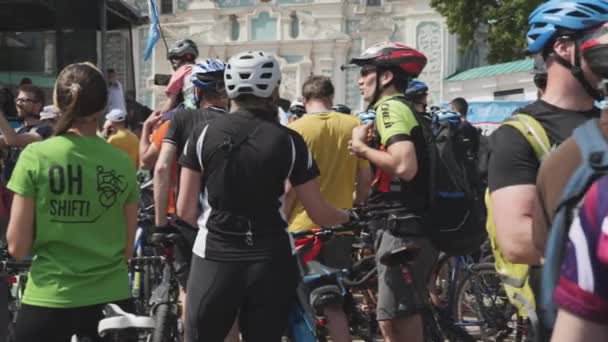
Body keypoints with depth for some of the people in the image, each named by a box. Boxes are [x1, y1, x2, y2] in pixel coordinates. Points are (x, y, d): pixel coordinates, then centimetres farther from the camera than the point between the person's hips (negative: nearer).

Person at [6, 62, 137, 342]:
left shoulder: (35, 156, -8)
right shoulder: (122, 162, -2)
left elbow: (17, 248, -6)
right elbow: (128, 249, 5)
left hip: (48, 301, -2)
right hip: (111, 299, 2)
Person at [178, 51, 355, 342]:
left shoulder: (203, 134, -1)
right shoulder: (288, 140, -4)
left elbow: (185, 210, 0)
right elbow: (319, 213, 0)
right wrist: (348, 216, 21)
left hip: (214, 258, 0)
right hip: (270, 261, 0)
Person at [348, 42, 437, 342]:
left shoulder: (390, 107, -11)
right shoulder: (407, 108, 19)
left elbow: (405, 166, -26)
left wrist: (361, 147, -12)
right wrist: (367, 151, 13)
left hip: (402, 230, -10)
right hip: (416, 227, 10)